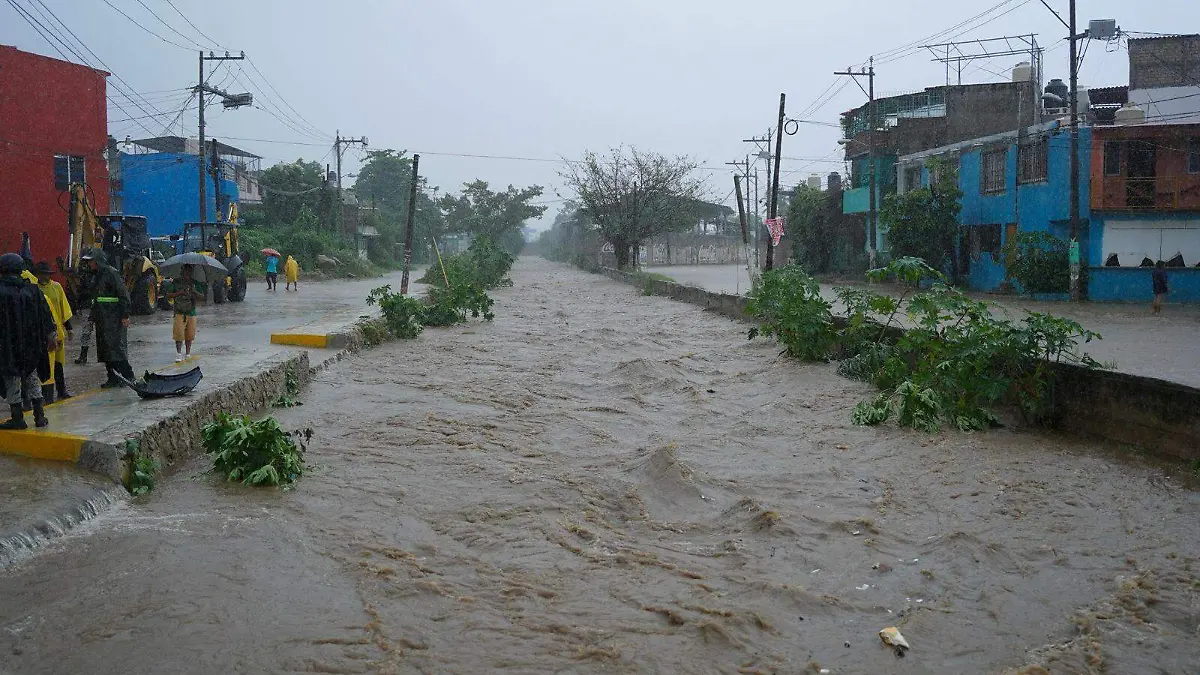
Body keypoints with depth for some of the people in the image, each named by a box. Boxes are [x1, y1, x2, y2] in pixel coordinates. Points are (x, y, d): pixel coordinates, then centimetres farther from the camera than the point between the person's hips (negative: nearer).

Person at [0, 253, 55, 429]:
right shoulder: (32, 289, 1)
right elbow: (45, 313, 4)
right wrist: (52, 333, 10)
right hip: (31, 344, 4)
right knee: (32, 377, 15)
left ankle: (17, 418, 6)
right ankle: (39, 416, 16)